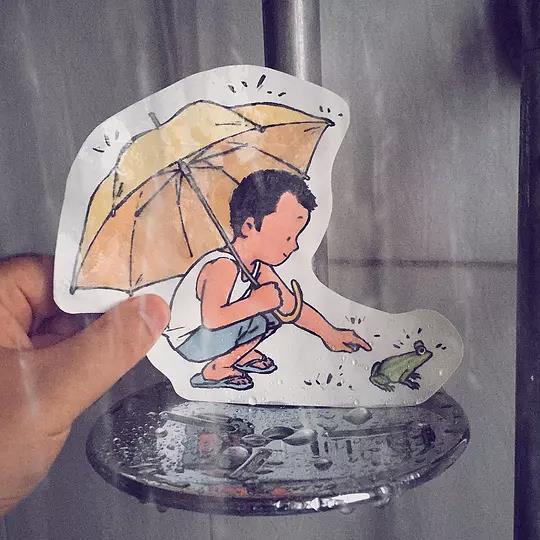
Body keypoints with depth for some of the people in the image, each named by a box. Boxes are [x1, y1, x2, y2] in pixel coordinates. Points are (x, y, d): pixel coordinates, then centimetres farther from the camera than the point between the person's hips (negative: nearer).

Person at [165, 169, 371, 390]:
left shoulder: (259, 266, -2)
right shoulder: (223, 266, -31)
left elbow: (291, 304, 6)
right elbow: (211, 319, -42)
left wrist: (330, 334, 4)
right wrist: (256, 303, -34)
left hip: (216, 331, 9)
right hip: (189, 343, -8)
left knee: (275, 301, 2)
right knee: (262, 317, -28)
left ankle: (242, 354, 9)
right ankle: (214, 372, -12)